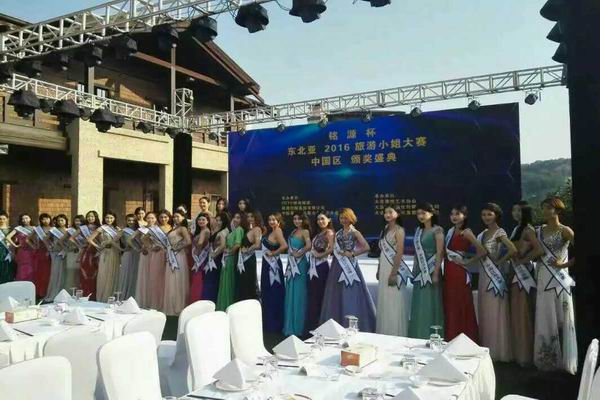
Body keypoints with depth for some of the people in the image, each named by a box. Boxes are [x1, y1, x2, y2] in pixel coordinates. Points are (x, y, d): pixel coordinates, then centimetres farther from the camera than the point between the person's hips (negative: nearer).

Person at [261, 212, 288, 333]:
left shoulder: (278, 230, -14)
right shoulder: (270, 232, 14)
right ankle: (267, 324, 24)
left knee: (275, 293, 0)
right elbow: (265, 246, 11)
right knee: (267, 293, 14)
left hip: (273, 264, -9)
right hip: (267, 264, 9)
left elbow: (284, 246, -28)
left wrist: (273, 253, -17)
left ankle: (275, 325, 10)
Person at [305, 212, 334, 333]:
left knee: (319, 295, -3)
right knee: (312, 296, 11)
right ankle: (312, 325, 19)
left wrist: (319, 255, -12)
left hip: (321, 266, -9)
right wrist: (312, 253, 0)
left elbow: (331, 248, -21)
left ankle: (317, 326, 6)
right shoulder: (319, 233, 19)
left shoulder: (329, 232, -7)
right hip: (314, 266, 9)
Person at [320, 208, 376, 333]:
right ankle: (337, 325, 14)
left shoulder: (355, 232, -3)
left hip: (349, 265, -5)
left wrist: (352, 254, -11)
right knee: (336, 295, 7)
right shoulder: (338, 233, 13)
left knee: (350, 296, -5)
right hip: (338, 266, 6)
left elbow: (366, 247, -12)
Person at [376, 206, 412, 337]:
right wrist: (378, 270, 15)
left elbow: (400, 253, -15)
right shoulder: (385, 230, 14)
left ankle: (396, 334, 7)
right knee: (384, 303, 12)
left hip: (394, 269, -8)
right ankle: (384, 333, 21)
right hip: (384, 269, 8)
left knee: (394, 304, -2)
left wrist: (394, 273, -20)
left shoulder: (399, 230, -9)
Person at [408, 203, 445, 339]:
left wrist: (436, 273, -17)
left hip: (431, 270, -7)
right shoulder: (419, 230, 12)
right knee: (418, 305, 9)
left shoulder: (437, 230, -7)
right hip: (419, 271, 7)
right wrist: (414, 270, 13)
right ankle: (418, 335, 17)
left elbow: (440, 253, -12)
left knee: (430, 304, -2)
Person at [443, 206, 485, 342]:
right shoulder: (451, 231, 12)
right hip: (448, 272, 7)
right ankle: (451, 340, 19)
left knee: (461, 308, 1)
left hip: (459, 274, -7)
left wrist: (468, 262, -9)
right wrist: (445, 271, 6)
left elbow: (482, 251, -18)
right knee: (449, 307, 10)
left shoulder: (466, 232, -9)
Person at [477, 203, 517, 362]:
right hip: (484, 275, 8)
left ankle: (498, 350, 9)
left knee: (496, 313, -1)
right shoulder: (483, 233, 13)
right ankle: (487, 349, 21)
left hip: (495, 275, -8)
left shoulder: (499, 232, -10)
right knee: (485, 313, 11)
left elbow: (513, 250, -23)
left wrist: (500, 262, -13)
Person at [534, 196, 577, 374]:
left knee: (561, 319, 2)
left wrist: (566, 264, -12)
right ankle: (547, 359, 19)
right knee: (545, 320, 9)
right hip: (543, 279, 5)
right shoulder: (539, 231, 10)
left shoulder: (564, 231, -7)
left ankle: (563, 359, 13)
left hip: (559, 279, -5)